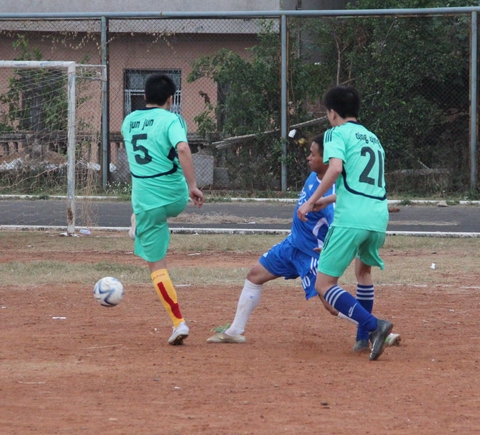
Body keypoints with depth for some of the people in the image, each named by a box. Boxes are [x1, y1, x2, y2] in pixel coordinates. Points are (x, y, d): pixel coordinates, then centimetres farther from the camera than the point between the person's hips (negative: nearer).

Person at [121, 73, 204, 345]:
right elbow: (182, 149, -24)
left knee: (157, 265, 3)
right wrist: (193, 186, -24)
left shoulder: (129, 122, 8)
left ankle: (179, 322, -4)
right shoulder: (170, 119, -7)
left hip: (147, 201, 2)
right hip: (176, 196, -2)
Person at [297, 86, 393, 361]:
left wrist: (311, 202, -11)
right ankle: (364, 337, 30)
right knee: (363, 268, 34)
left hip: (351, 217, -7)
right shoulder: (373, 138, 26)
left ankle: (373, 325, -24)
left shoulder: (337, 133, 5)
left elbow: (336, 167, -14)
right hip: (379, 218, 7)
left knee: (324, 286, -5)